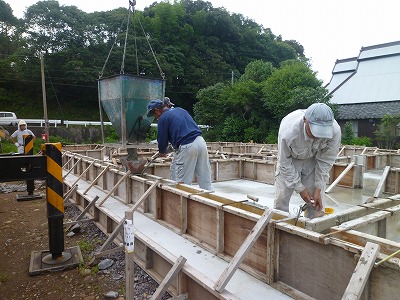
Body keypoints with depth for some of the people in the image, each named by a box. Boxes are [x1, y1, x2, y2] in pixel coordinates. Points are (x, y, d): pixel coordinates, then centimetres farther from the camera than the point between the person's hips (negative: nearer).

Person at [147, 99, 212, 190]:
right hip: (201, 141, 7)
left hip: (186, 147, -7)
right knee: (205, 179, 9)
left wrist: (162, 152, 26)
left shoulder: (163, 118, 1)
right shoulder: (180, 109, 21)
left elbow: (162, 139, 5)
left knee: (182, 183, 4)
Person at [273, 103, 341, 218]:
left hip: (313, 161, 2)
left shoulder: (335, 131, -33)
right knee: (281, 198, -3)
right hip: (290, 160, -1)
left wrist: (318, 189, -16)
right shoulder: (288, 131, -40)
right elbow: (285, 162, -23)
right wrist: (300, 188, -17)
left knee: (316, 202, -4)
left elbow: (325, 161, -17)